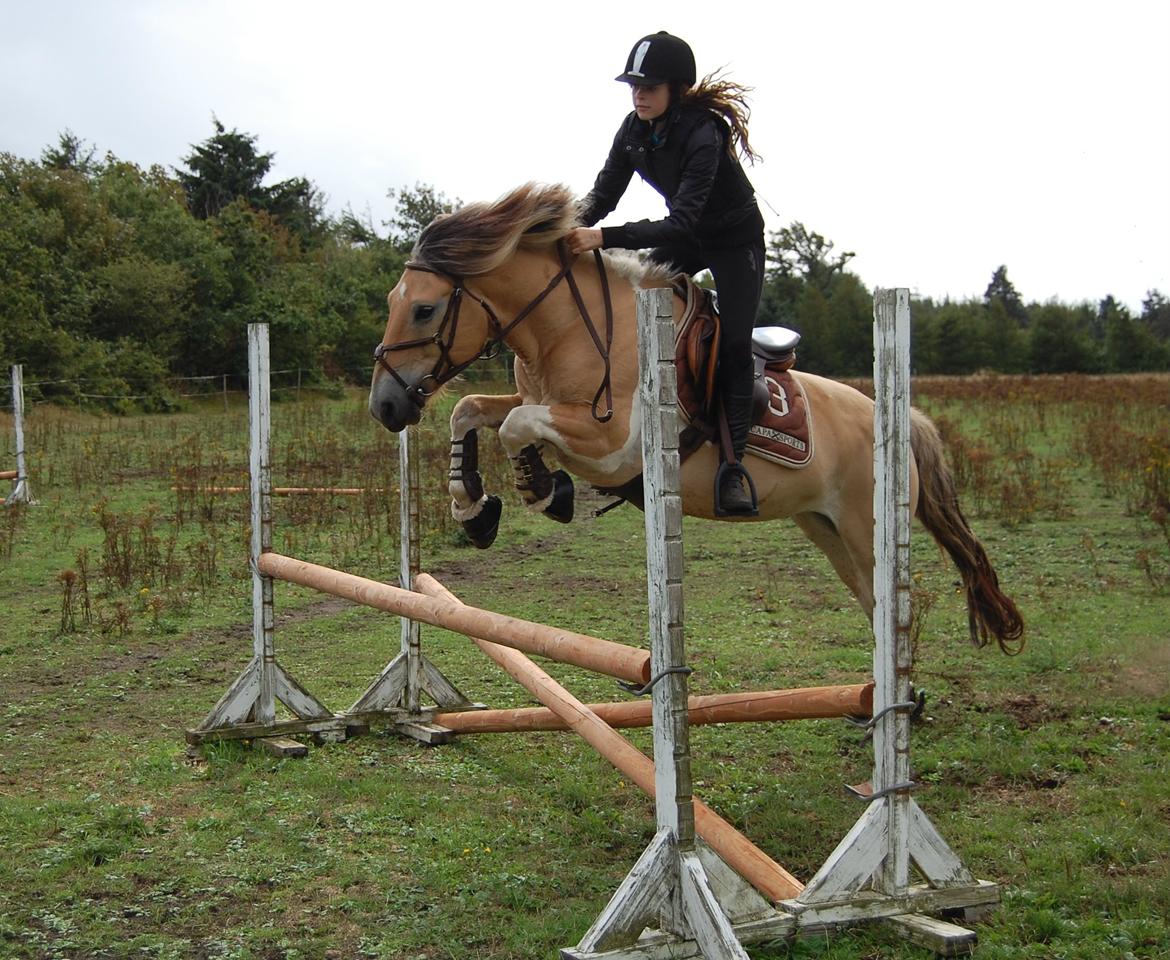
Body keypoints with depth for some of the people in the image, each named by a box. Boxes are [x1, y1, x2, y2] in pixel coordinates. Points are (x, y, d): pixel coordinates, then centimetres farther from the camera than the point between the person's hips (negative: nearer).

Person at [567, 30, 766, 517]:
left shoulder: (702, 135, -34)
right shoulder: (635, 130, -12)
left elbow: (681, 224, -41)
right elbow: (603, 194, -7)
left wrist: (604, 236, -48)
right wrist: (575, 227, -28)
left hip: (736, 242, -7)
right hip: (686, 238, 7)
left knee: (734, 343, -17)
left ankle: (733, 463, -15)